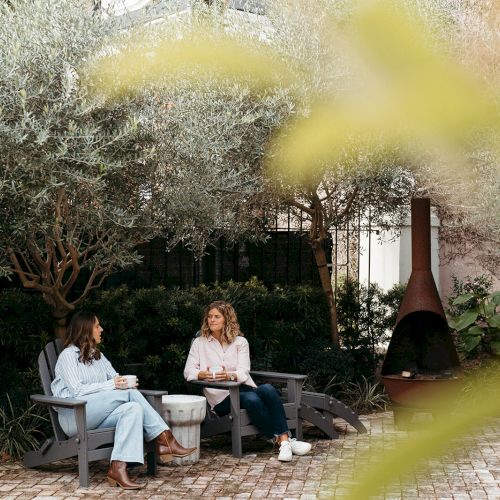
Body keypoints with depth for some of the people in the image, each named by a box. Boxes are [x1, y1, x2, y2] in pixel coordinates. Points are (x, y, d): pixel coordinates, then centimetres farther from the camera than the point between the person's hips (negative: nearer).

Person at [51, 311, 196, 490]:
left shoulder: (97, 355, 23)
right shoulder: (68, 355, -1)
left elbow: (116, 379, 16)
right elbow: (77, 390, -13)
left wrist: (126, 382, -9)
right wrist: (111, 385, -19)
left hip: (99, 416, 7)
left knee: (134, 408, -25)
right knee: (129, 393, -24)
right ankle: (165, 440, -23)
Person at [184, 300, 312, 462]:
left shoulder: (240, 342, 12)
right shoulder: (199, 343, 12)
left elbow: (243, 373, -2)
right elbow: (188, 371, 0)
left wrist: (229, 376, -26)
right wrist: (203, 374, -23)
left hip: (244, 388, 2)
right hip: (221, 396, -2)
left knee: (267, 389, -32)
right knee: (251, 399, -34)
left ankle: (284, 439, -37)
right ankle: (282, 441, -29)